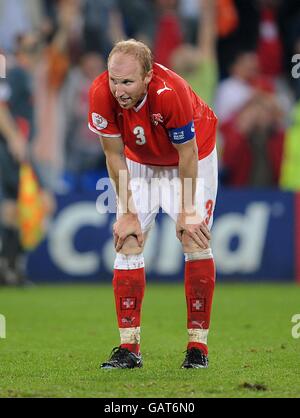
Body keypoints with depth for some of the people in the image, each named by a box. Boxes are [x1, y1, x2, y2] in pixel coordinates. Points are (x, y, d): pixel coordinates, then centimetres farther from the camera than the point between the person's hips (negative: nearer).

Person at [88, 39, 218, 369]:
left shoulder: (171, 92, -40)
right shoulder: (101, 93, -30)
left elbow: (187, 153, -25)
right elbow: (115, 155, -16)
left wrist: (187, 212, -17)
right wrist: (127, 213, -13)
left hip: (192, 155, -3)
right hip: (141, 162, 3)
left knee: (195, 240, -11)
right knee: (128, 242, -6)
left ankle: (198, 346, -4)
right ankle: (129, 348, -4)